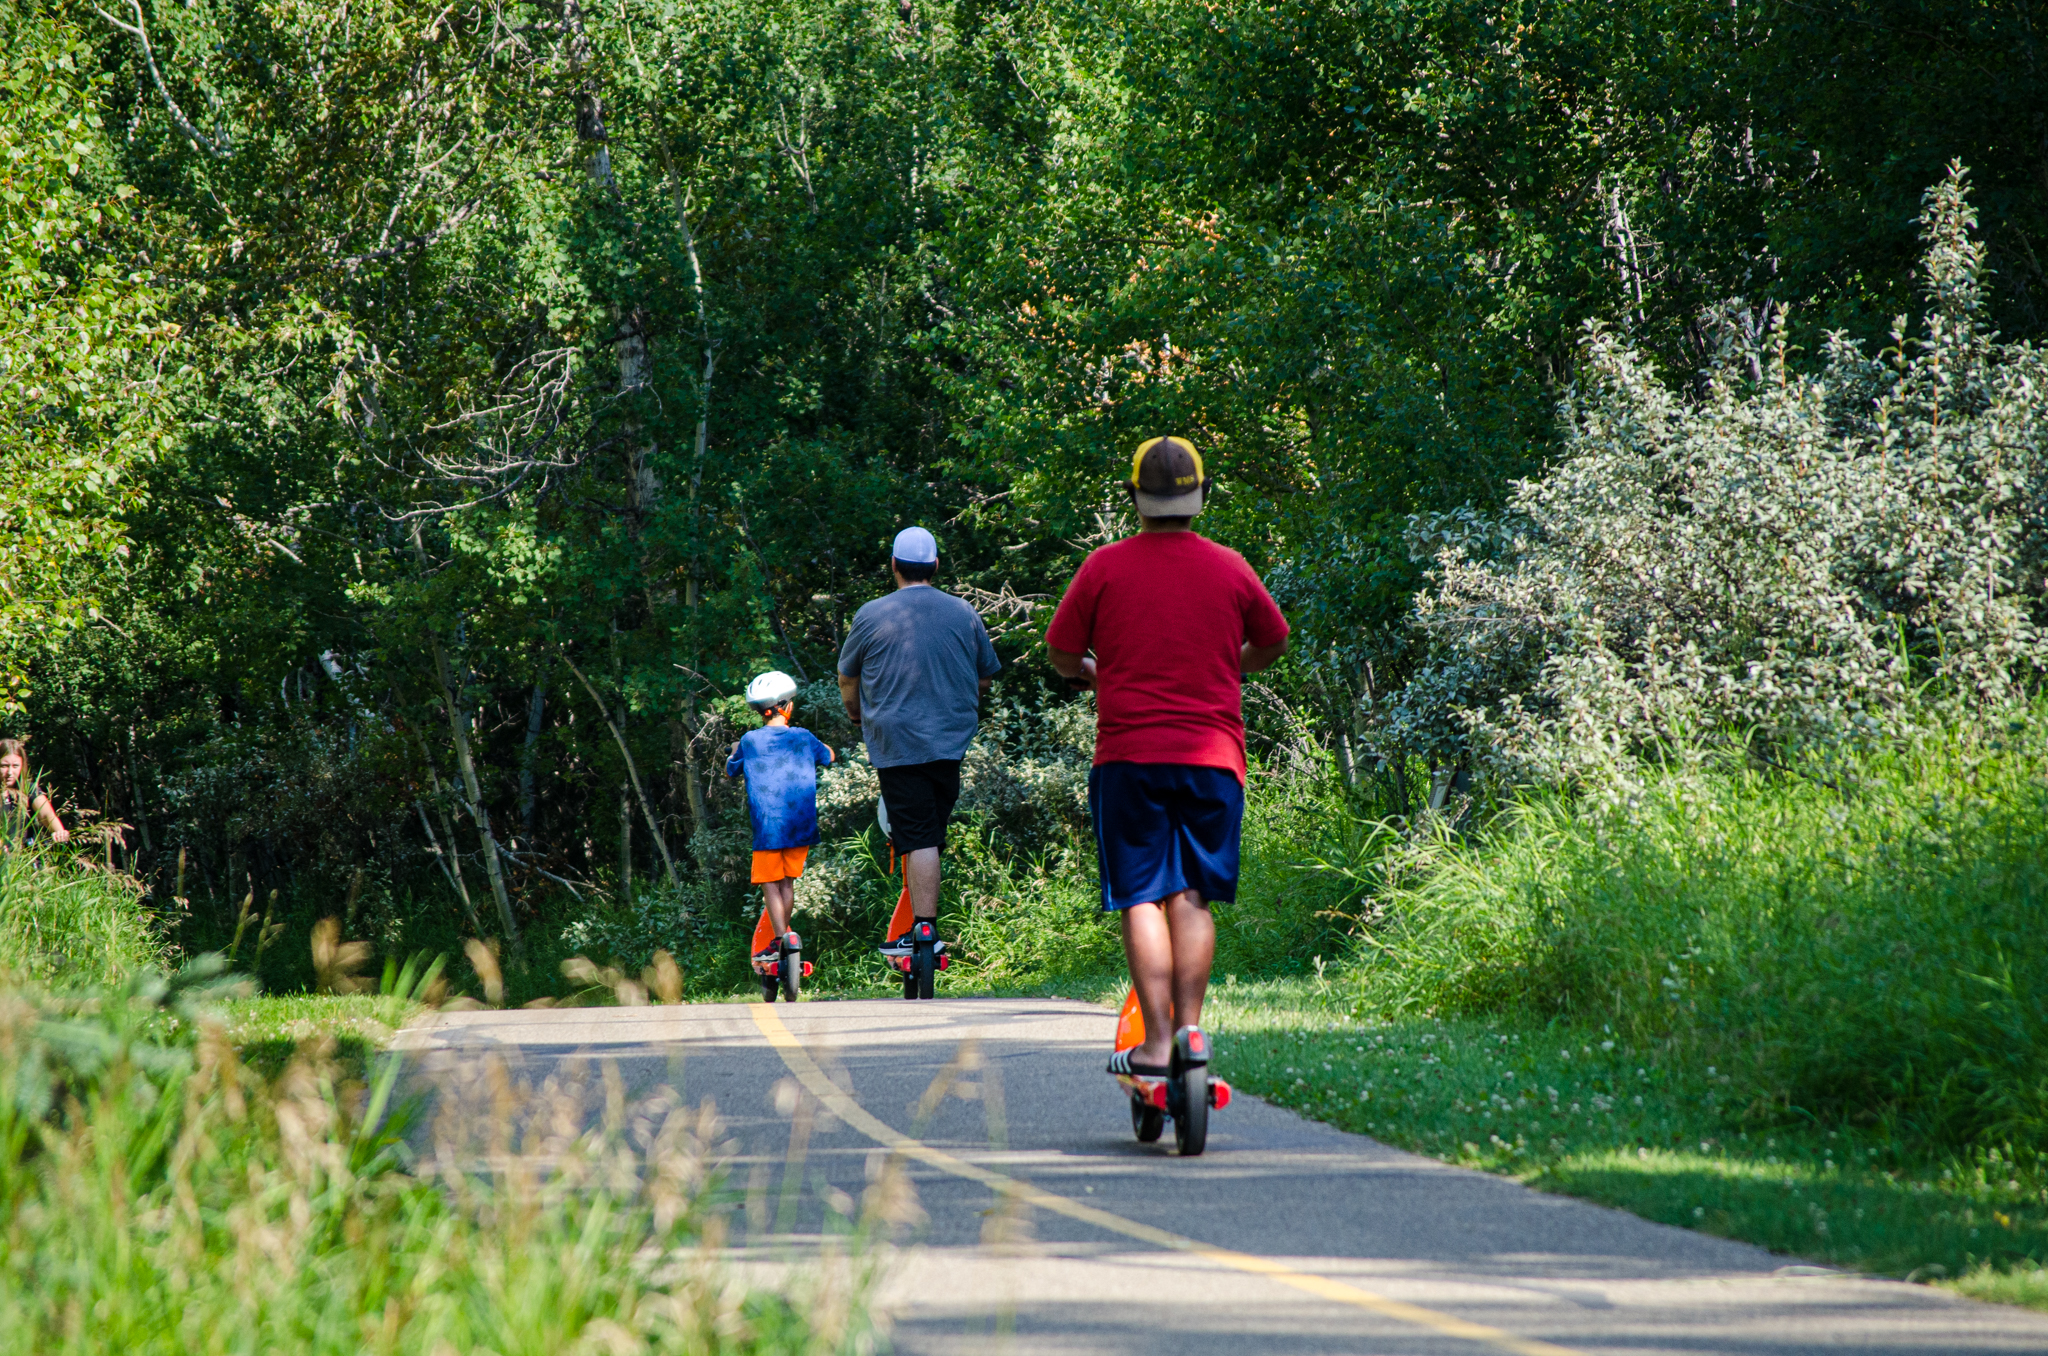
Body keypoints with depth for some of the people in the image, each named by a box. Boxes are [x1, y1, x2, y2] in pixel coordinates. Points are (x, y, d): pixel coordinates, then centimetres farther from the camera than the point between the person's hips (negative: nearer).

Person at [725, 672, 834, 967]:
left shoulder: (750, 741, -4)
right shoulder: (803, 738, 2)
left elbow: (730, 771, 13)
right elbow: (828, 757, 23)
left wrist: (734, 752, 33)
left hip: (768, 826, -3)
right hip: (801, 826, 3)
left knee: (770, 884, 0)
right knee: (787, 881, 15)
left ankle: (782, 937, -14)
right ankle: (783, 936, 20)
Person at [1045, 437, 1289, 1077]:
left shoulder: (1105, 566, -3)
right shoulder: (1230, 568, 4)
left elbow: (1060, 651, 4)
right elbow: (1273, 642, 20)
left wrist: (1084, 672, 26)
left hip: (1129, 756, -2)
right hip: (1213, 756, 2)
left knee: (1142, 898, -2)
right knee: (1192, 896, 9)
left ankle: (1156, 1044, -8)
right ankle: (1189, 1026, 1)